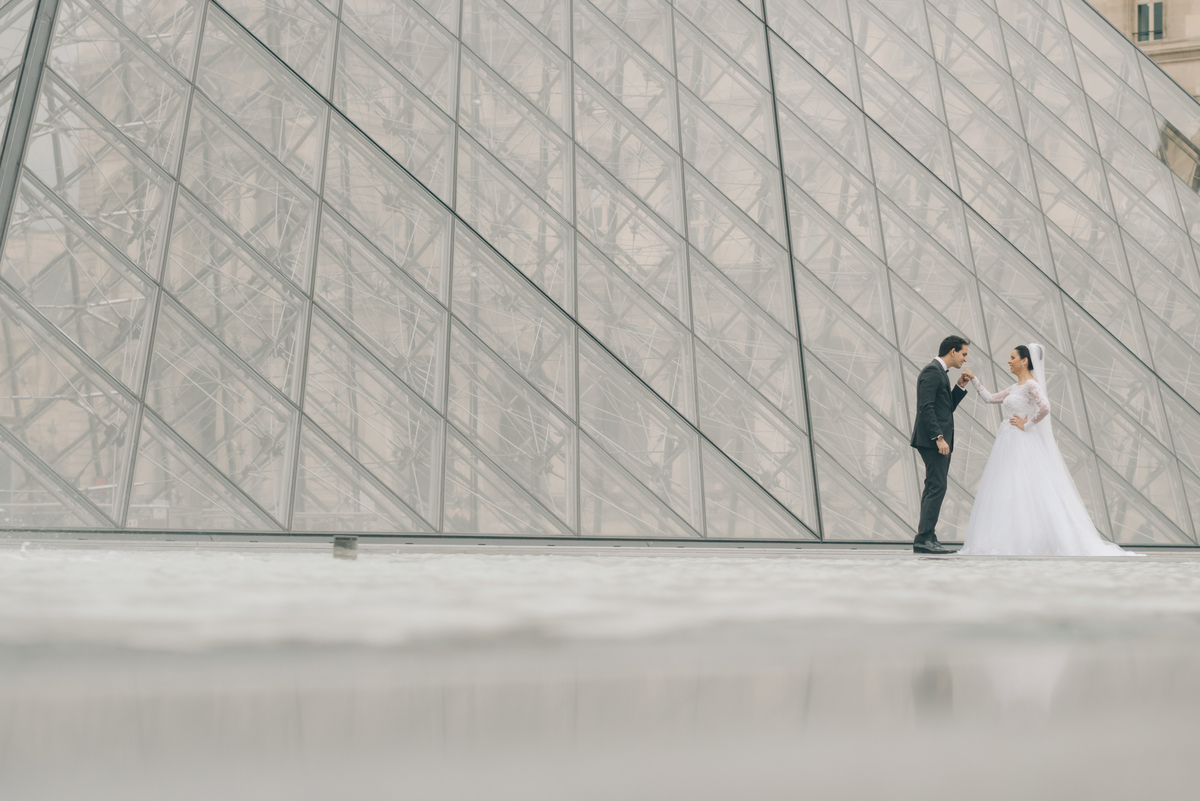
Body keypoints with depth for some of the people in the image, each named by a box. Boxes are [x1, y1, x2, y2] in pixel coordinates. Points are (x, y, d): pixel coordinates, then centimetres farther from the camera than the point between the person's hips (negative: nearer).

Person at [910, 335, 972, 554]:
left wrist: (961, 386, 12)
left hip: (940, 441, 11)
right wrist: (938, 437, -22)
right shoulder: (932, 371, -11)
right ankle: (924, 538, -10)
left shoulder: (940, 372, 21)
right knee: (937, 488, -11)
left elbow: (947, 407, 22)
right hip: (932, 441, -11)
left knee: (934, 489, 10)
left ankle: (925, 539, 13)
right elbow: (926, 407, -19)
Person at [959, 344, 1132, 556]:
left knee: (1025, 492, -7)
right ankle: (1012, 541, 10)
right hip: (1009, 444, 9)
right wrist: (973, 380, 17)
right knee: (1005, 493, 7)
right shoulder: (1015, 387, 16)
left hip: (1023, 444, -9)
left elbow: (1045, 407, -25)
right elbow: (989, 398, 21)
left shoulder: (1031, 384, -10)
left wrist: (1026, 425, -14)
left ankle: (1031, 543, -3)